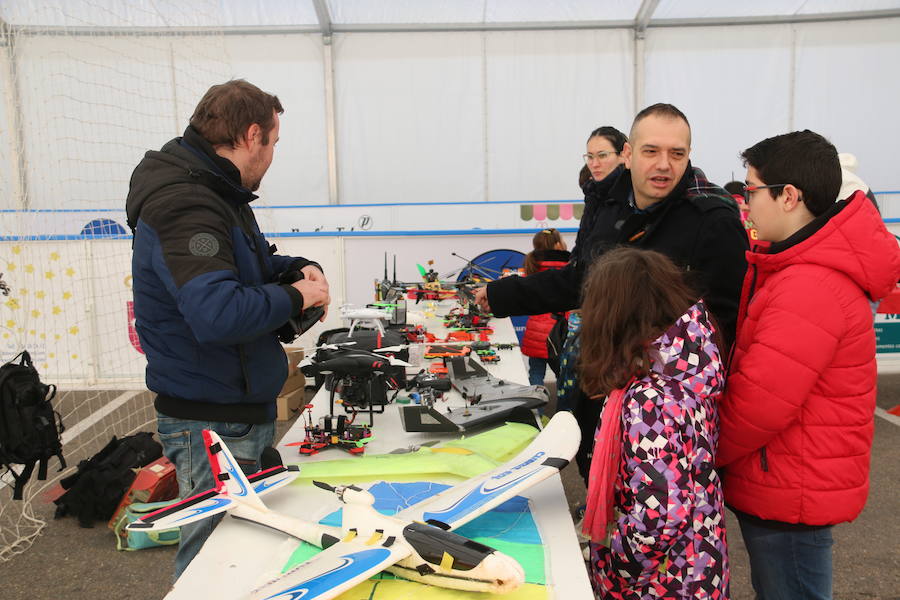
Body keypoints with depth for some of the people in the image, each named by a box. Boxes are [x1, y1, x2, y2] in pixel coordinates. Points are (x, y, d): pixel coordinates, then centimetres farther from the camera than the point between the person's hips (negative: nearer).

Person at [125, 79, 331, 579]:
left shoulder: (218, 193, 12)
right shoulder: (184, 208, -22)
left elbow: (250, 262, 26)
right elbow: (218, 313, -35)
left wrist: (300, 268, 5)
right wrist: (296, 296, -18)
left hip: (245, 410, 10)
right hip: (212, 427, -10)